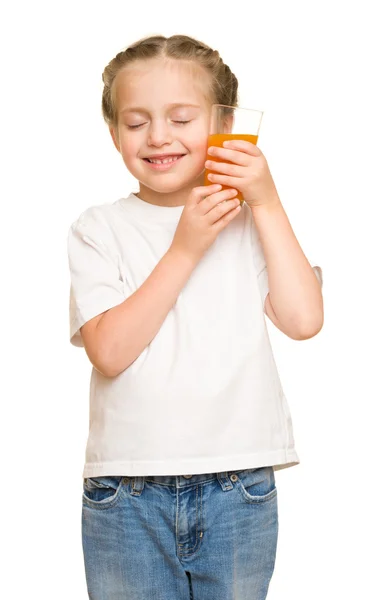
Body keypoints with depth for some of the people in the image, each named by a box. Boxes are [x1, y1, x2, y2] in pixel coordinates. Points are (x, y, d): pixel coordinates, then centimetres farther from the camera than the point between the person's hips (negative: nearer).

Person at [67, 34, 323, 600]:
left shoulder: (251, 220, 5)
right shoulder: (99, 228, 1)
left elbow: (304, 319, -8)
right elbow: (109, 351, -11)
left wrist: (266, 203, -8)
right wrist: (184, 249, -15)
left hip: (239, 489, 1)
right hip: (128, 490, -1)